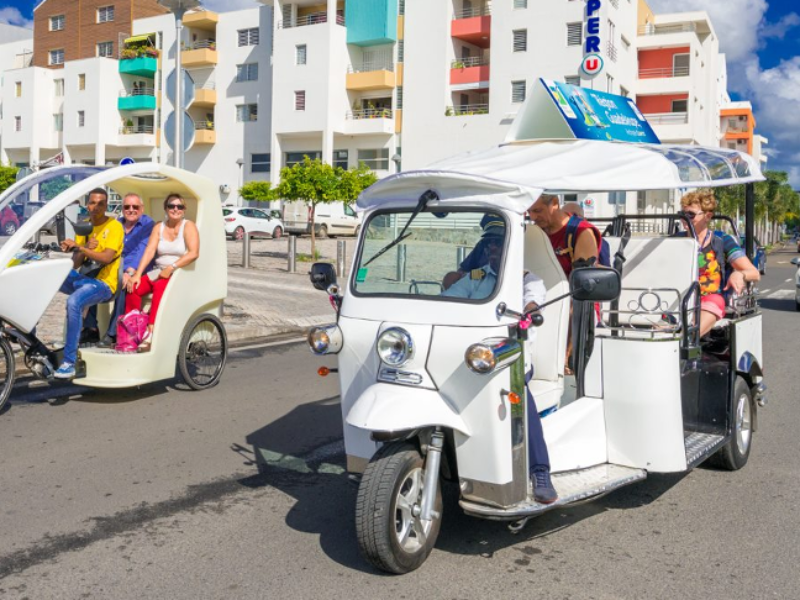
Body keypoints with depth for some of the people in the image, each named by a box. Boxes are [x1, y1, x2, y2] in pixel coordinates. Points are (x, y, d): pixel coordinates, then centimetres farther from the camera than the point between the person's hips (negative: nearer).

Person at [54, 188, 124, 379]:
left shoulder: (114, 226, -5)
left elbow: (107, 257, -19)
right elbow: (75, 264, 8)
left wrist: (79, 247, -27)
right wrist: (84, 248, -11)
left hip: (103, 282, -7)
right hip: (82, 278, 7)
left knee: (74, 302, -35)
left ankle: (69, 363, -31)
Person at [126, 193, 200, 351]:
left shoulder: (188, 226, -2)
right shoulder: (159, 227, 12)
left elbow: (194, 253, -17)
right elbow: (149, 252, 0)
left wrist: (171, 268, -23)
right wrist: (137, 274, -13)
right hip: (159, 272, 6)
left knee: (160, 287, -34)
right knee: (133, 287, -18)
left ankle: (151, 332, -40)